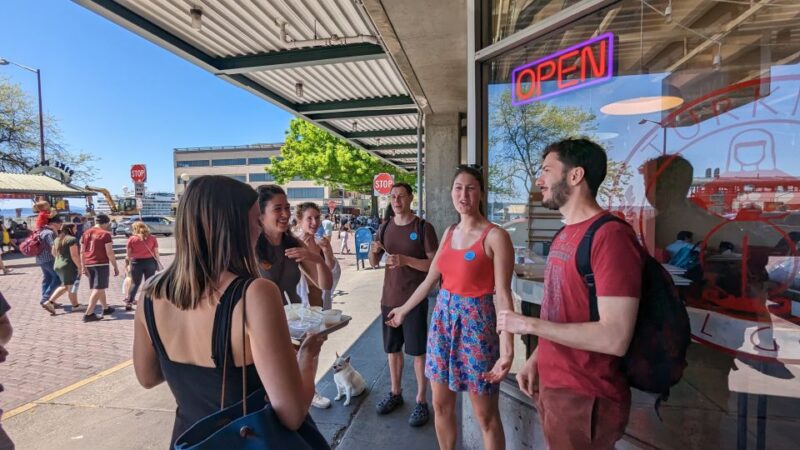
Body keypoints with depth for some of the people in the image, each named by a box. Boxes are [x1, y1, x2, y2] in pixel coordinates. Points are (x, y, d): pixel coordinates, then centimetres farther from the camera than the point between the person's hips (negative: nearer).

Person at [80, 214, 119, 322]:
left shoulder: (86, 233, 11)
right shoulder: (105, 234, -9)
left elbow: (82, 251, 11)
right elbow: (109, 253, -13)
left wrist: (83, 266, 16)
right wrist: (115, 267, -7)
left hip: (89, 264, 7)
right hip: (101, 263, -7)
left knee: (98, 287, 19)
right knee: (98, 289, -4)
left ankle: (106, 308, 33)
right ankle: (88, 314, -9)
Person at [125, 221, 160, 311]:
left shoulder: (132, 239, -2)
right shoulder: (152, 238, 0)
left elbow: (128, 254, -1)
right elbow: (156, 252, 0)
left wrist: (128, 264, 10)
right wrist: (158, 263, 8)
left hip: (136, 262, 0)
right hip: (150, 262, 0)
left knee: (135, 283, 10)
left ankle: (129, 303, 8)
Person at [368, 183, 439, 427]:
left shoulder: (423, 227, -8)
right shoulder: (385, 228, 7)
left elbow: (435, 264, -12)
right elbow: (374, 263, 12)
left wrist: (406, 260, -25)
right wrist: (373, 251, -10)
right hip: (389, 298, 5)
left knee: (417, 351, 4)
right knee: (392, 349, 16)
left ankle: (421, 402, 20)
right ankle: (395, 393, 35)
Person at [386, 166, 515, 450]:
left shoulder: (495, 236, -12)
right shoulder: (449, 233, 7)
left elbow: (503, 295, -16)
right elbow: (430, 279, 15)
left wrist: (507, 348, -24)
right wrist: (404, 309, 23)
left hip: (476, 322, -6)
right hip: (442, 318, 6)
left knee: (485, 415, 8)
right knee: (441, 404, 16)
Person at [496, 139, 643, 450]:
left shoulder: (611, 235, -21)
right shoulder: (566, 234, 8)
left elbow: (615, 338, -26)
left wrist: (530, 324, -21)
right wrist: (536, 359, 9)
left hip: (585, 397, -8)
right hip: (552, 386, 8)